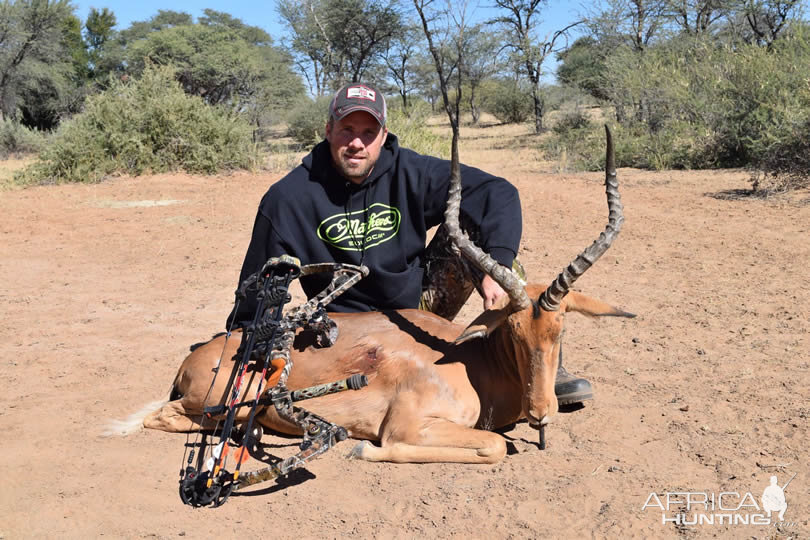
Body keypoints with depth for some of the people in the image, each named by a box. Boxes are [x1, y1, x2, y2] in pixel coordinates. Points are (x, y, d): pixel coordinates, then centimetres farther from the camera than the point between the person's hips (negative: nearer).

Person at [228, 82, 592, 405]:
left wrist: (497, 266, -28)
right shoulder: (288, 199, -13)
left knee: (473, 222, -19)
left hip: (423, 304, 3)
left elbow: (498, 193, -14)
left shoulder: (410, 172, -10)